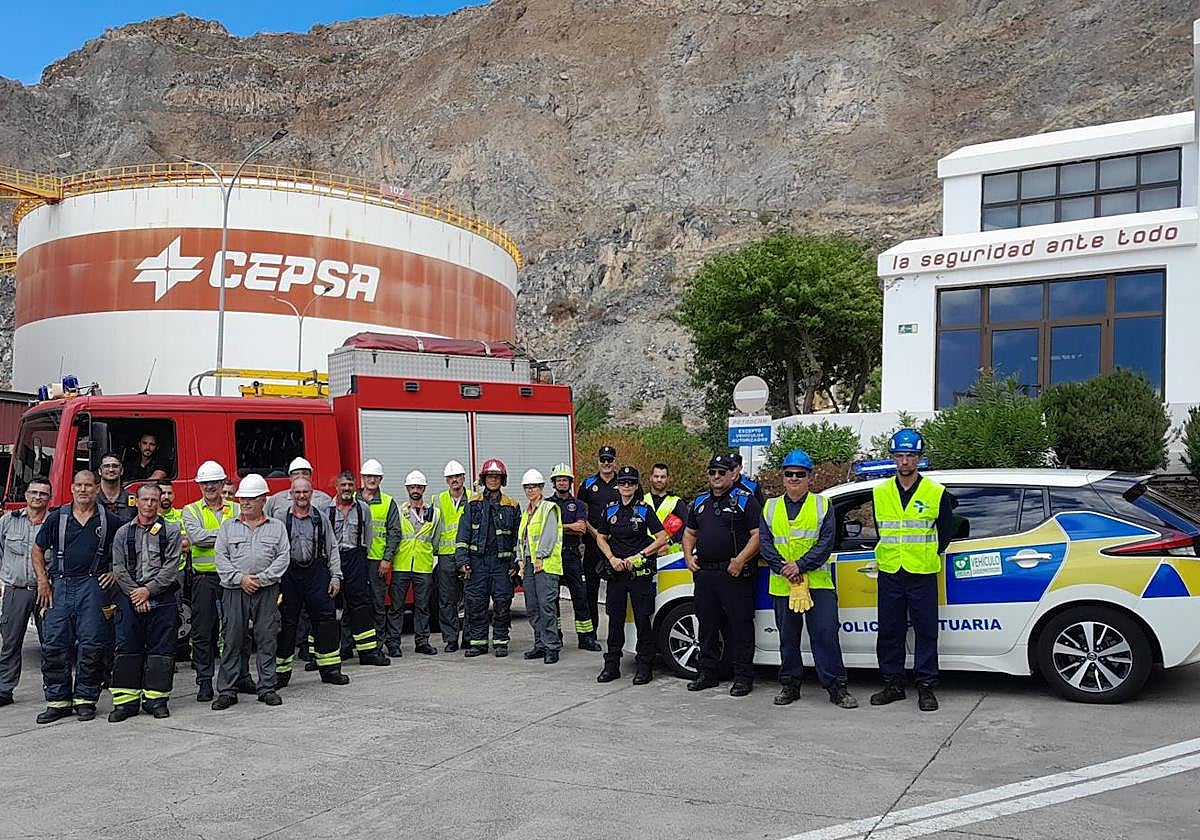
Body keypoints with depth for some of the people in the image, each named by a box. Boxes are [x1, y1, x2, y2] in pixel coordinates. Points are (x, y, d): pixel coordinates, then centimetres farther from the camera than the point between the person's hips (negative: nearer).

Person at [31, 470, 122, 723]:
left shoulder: (108, 520, 4)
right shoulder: (56, 517, 7)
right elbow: (38, 550, 14)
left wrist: (115, 572, 4)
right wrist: (42, 582, 5)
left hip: (93, 586, -2)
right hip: (60, 586, 2)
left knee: (91, 643, -4)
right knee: (53, 643, 0)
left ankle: (85, 699, 7)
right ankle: (57, 701, 9)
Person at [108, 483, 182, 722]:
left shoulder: (171, 531, 4)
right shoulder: (123, 533, 10)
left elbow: (171, 567, -4)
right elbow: (119, 568, 3)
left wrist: (148, 590, -12)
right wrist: (135, 594, -9)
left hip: (162, 598, -1)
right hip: (130, 598, 1)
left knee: (161, 648, 0)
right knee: (127, 648, 0)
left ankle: (156, 699, 7)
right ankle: (126, 701, 5)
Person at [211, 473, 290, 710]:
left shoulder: (277, 527, 9)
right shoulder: (228, 527, 11)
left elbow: (283, 557, 1)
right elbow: (221, 558, 3)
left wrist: (261, 579, -10)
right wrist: (240, 578, -10)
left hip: (266, 591, 0)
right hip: (234, 590, 0)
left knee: (266, 639, 2)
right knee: (232, 640, 0)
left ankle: (267, 688, 9)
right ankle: (227, 690, 6)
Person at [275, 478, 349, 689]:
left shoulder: (321, 518, 9)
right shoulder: (282, 519, 5)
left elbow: (332, 548, 9)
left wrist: (335, 577, 2)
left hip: (316, 572, 1)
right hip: (289, 574, -1)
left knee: (325, 619, -2)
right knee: (286, 622, 3)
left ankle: (330, 668, 6)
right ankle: (281, 672, 12)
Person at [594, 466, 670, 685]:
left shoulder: (644, 510, -1)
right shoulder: (610, 510, 9)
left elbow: (662, 538, -5)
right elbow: (601, 538, 15)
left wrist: (639, 556, -12)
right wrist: (612, 558, -2)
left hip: (640, 572, -3)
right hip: (616, 571, 3)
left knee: (642, 619, -1)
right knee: (615, 619, 8)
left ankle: (644, 667, 6)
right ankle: (612, 665, 16)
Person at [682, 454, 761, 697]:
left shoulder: (744, 500, -1)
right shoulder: (700, 501, 18)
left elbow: (758, 534, -9)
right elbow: (689, 533, 28)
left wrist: (740, 560, -18)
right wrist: (688, 556, 11)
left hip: (735, 574, -6)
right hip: (704, 574, 6)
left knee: (740, 626, -3)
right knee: (707, 625, 12)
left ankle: (743, 678, 4)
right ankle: (707, 674, 22)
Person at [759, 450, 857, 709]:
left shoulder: (823, 505, 4)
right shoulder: (770, 508, 11)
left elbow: (826, 542, -6)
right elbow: (765, 544, 4)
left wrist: (801, 565, -16)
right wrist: (783, 568, -12)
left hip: (818, 584, -3)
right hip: (782, 585, 3)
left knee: (825, 633, -5)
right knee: (788, 637, 11)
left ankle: (836, 687, 3)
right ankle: (789, 685, 22)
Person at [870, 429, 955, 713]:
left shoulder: (936, 493, -1)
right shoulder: (880, 493, 5)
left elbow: (947, 531, 9)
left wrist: (931, 555, 7)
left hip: (922, 574, -3)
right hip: (889, 573, 3)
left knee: (926, 632, 2)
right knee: (889, 632, 8)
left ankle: (926, 686, 11)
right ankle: (893, 684, 18)